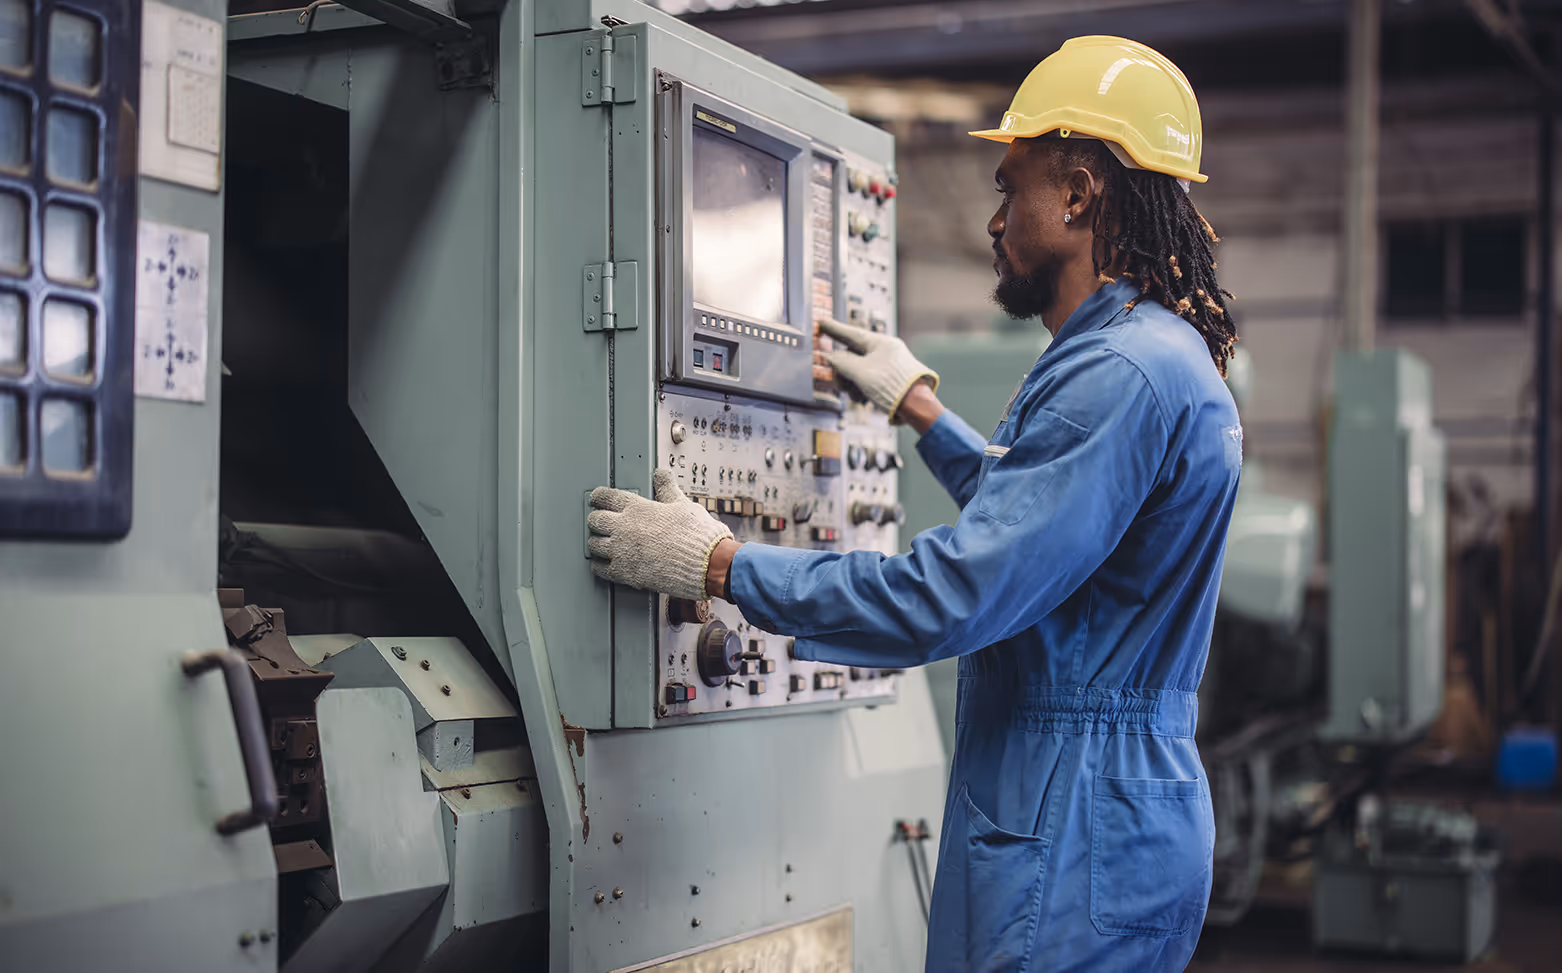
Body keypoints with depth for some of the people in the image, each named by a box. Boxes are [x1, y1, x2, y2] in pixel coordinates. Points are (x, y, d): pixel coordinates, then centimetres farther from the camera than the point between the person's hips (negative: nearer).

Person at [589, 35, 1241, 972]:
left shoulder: (1123, 375, -21)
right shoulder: (1157, 355, 15)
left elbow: (953, 596, -25)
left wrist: (719, 564, -17)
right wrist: (922, 408, 35)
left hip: (1074, 846, -10)